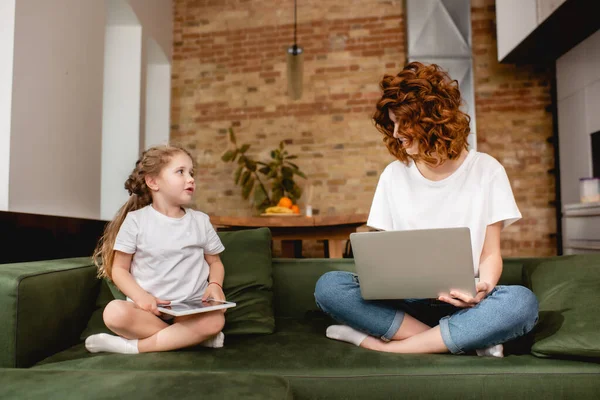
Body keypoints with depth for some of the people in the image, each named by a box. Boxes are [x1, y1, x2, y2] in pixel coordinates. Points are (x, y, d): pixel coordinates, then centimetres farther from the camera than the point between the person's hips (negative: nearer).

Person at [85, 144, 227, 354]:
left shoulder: (200, 220, 7)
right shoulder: (135, 220, 0)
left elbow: (215, 262, 15)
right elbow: (119, 269, 2)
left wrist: (215, 284, -7)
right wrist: (140, 296, -17)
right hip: (148, 309, -1)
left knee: (215, 320, -30)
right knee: (114, 311, -32)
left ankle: (134, 346, -18)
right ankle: (192, 337, -18)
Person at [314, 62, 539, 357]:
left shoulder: (486, 170, 1)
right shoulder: (394, 174, 5)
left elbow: (491, 253, 2)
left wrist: (483, 287, -20)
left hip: (460, 302, -1)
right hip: (403, 300, 1)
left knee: (521, 302, -33)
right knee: (328, 286, -25)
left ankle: (379, 344, -23)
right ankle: (465, 340, -21)